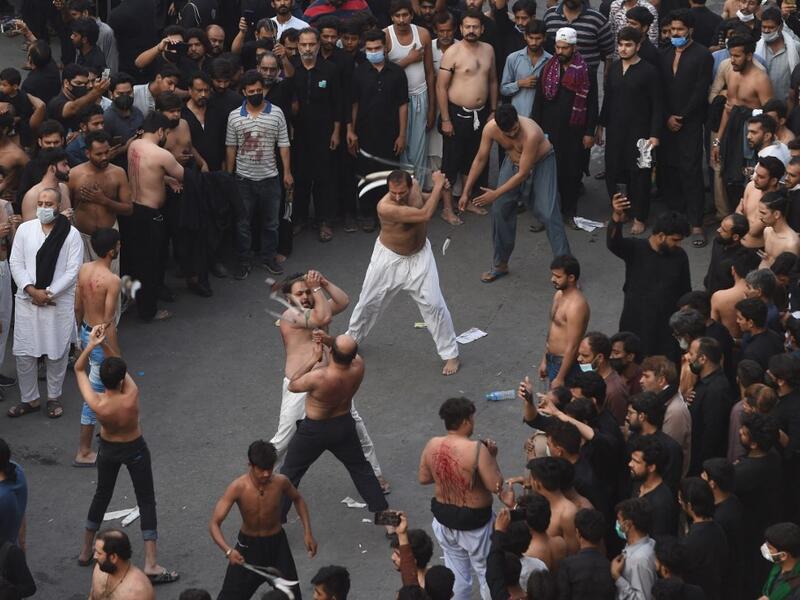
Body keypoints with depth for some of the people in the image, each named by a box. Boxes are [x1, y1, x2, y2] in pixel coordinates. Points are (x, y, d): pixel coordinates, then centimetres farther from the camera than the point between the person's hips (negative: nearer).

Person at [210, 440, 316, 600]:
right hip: (248, 544, -2)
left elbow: (297, 499, 5)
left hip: (277, 544, 2)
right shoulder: (238, 488, -27)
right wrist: (228, 550, -45)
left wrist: (307, 532, -2)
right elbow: (214, 524, -28)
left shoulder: (280, 482, -19)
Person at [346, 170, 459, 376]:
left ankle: (450, 354, 9)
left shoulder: (415, 187, -17)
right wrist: (438, 186, -32)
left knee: (433, 304, -2)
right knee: (369, 301, 13)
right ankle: (351, 339, 38)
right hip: (389, 257, -3)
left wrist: (439, 189, -10)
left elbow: (425, 202, 9)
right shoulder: (385, 207, -35)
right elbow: (425, 214, -39)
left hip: (419, 255, 3)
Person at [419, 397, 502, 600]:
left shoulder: (432, 445, -9)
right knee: (487, 572, 14)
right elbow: (495, 485, -22)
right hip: (474, 522, -5)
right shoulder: (477, 450, -26)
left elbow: (423, 478, 4)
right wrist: (492, 457, -9)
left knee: (456, 573, 21)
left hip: (443, 517, 5)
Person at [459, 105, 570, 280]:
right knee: (500, 209, 1)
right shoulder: (490, 128, -25)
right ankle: (500, 264, 18)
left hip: (541, 162, -5)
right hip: (513, 161, 5)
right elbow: (480, 160, -10)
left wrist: (496, 194, -29)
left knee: (549, 214, -14)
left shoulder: (531, 133, -40)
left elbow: (522, 174, -32)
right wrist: (466, 192, -9)